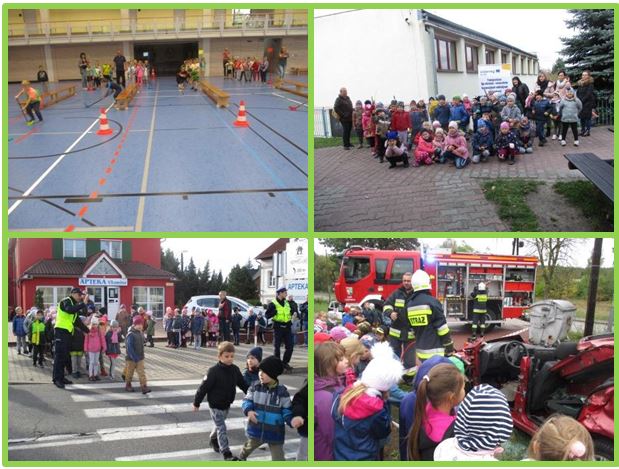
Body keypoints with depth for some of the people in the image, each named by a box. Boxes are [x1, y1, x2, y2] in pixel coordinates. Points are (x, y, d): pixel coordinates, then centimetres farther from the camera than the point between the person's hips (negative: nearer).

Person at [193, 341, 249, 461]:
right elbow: (204, 387, -17)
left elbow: (243, 384, 9)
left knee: (219, 425, 24)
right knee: (222, 428, -6)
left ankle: (214, 440, 50)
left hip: (227, 404, 6)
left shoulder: (235, 370, -4)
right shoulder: (214, 371, -23)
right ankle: (226, 453, -2)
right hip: (215, 405, -6)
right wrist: (196, 403, -12)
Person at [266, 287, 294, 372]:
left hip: (287, 327, 6)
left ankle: (285, 363, 17)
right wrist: (274, 312, -25)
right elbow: (267, 315, -10)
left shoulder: (287, 303, 13)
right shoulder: (273, 304, -7)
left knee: (290, 346, 3)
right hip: (278, 327, -6)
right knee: (277, 346, 0)